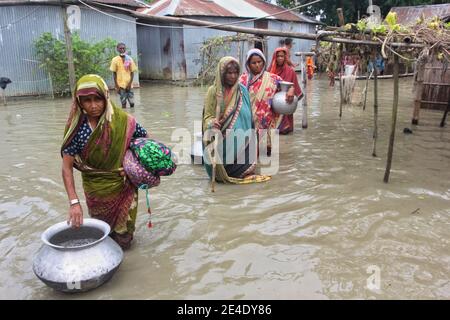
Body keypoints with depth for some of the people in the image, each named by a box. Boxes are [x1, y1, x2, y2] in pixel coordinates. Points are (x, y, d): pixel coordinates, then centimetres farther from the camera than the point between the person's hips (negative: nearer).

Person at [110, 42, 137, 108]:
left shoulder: (129, 59, 1)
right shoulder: (115, 60, -2)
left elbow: (132, 72, 3)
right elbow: (114, 73, 0)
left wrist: (130, 83, -7)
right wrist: (116, 85, -6)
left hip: (129, 84, 2)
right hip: (121, 85, -1)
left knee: (132, 103, 4)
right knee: (123, 103, 0)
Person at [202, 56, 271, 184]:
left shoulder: (242, 90, 7)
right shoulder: (213, 91, -1)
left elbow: (249, 117, 12)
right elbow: (208, 116, -2)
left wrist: (251, 139, 6)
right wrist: (213, 123, -24)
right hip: (222, 141, -2)